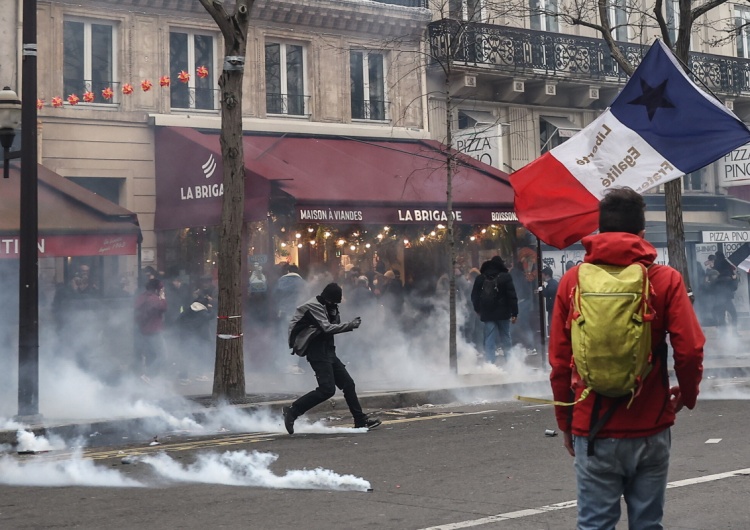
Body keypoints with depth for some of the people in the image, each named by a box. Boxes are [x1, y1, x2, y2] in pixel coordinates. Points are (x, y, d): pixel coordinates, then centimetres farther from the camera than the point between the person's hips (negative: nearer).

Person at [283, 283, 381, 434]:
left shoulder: (326, 306, 16)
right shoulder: (313, 306, -13)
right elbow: (327, 328, -21)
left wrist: (334, 314, -3)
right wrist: (350, 325, -17)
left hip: (328, 351, 10)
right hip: (317, 352, -10)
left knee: (348, 383, 8)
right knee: (327, 389, -18)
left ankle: (361, 421, 14)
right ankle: (292, 411, -11)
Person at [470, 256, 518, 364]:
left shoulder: (480, 278, 5)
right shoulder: (505, 277, -5)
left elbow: (474, 296, 10)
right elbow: (512, 296, -9)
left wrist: (478, 310, 23)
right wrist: (514, 313, -7)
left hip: (487, 314, 2)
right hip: (503, 314, -2)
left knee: (489, 340, 1)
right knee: (505, 338, 9)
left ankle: (489, 362, -8)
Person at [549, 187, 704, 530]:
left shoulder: (573, 281, -1)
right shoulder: (665, 279, -4)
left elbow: (559, 361, 0)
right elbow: (690, 351, -9)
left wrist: (565, 423, 12)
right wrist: (687, 395, 12)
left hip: (593, 430, 0)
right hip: (650, 430, 0)